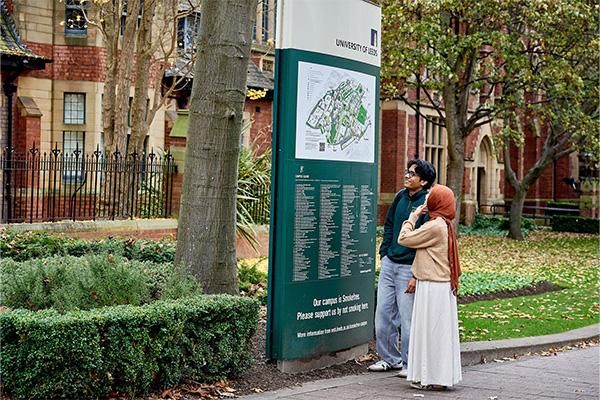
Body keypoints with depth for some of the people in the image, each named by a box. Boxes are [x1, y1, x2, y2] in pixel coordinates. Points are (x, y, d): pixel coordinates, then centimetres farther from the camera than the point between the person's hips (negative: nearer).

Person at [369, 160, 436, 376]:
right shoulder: (400, 197, 8)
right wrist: (384, 252, 12)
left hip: (409, 267, -7)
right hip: (389, 263, 7)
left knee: (408, 317, 0)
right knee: (383, 312, 10)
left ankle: (410, 363, 14)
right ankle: (390, 358, 24)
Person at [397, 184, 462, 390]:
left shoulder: (435, 226, -17)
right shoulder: (444, 224, 14)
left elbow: (404, 239, -12)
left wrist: (412, 217, -1)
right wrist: (416, 276, 16)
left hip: (432, 287, -10)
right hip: (442, 285, 10)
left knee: (430, 331, -2)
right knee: (438, 332, 13)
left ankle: (433, 378, 4)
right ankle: (439, 375, 20)